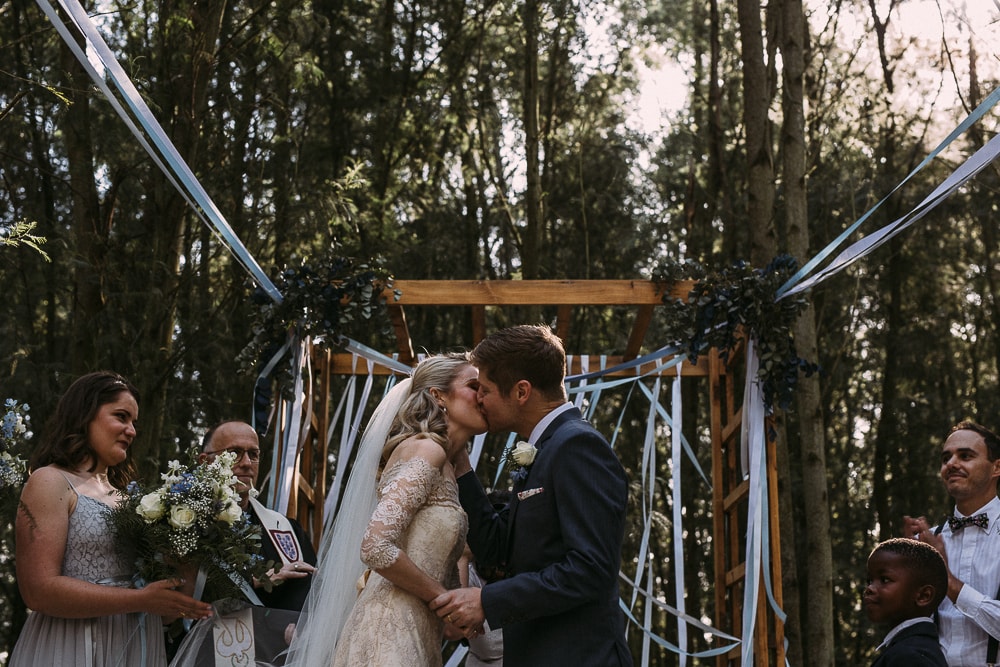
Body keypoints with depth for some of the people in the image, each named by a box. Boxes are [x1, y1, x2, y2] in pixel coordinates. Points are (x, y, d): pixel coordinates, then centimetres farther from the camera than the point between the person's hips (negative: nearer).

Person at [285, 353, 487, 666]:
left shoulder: (446, 468, 17)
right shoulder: (425, 451, -10)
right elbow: (376, 547, -21)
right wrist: (443, 598, -11)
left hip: (414, 635, 9)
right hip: (392, 634, -9)